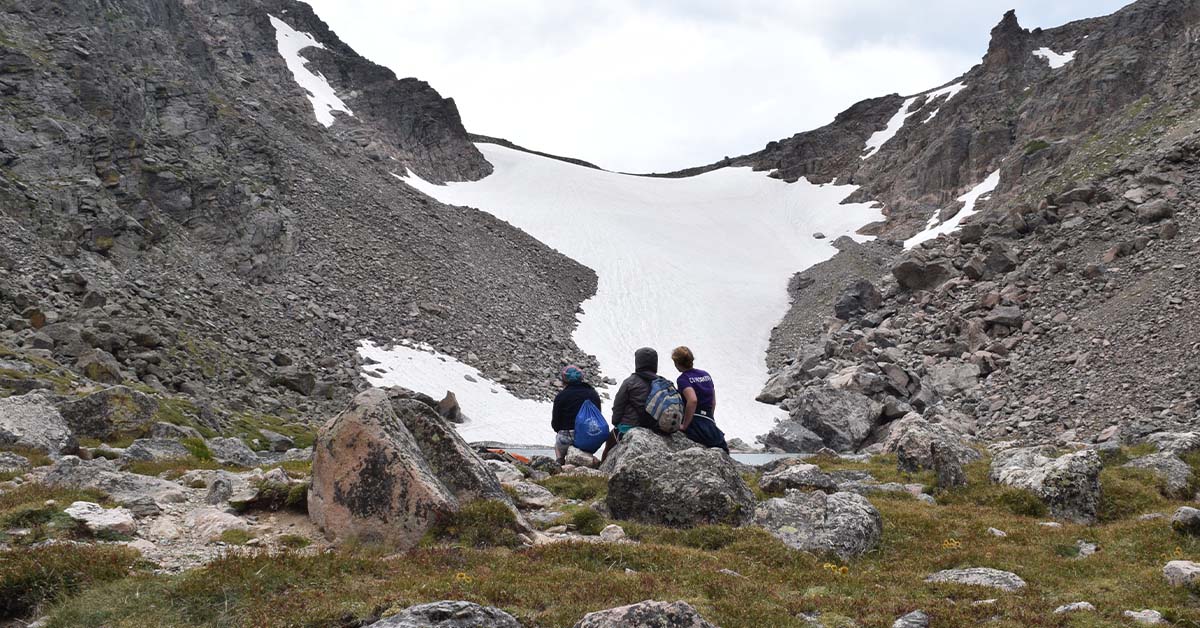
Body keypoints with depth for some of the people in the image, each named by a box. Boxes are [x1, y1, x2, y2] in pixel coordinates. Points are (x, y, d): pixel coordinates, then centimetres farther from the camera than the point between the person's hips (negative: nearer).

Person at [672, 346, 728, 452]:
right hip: (711, 428, 7)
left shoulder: (683, 379, -7)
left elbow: (692, 400, -24)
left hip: (695, 427, -7)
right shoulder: (706, 375, 15)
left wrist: (684, 425, -17)